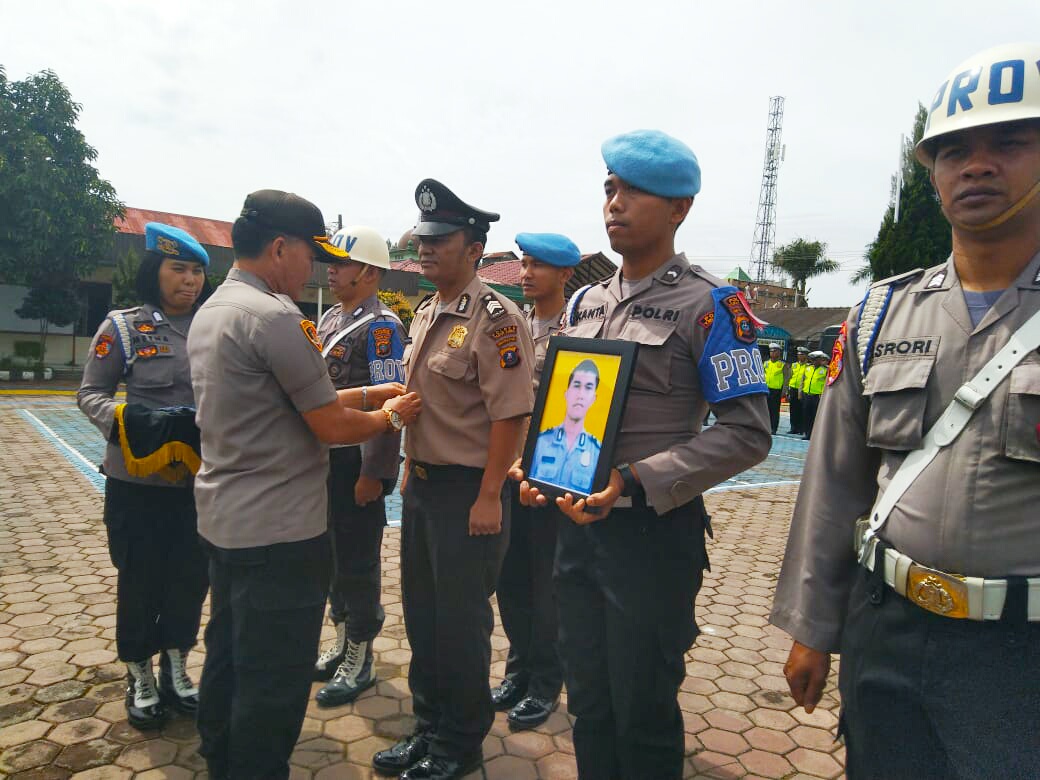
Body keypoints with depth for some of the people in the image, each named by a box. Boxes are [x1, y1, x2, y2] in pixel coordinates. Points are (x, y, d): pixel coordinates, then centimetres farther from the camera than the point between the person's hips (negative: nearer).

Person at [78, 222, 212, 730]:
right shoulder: (123, 326, -3)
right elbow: (90, 393, 0)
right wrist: (120, 421, -18)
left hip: (201, 479, 3)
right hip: (138, 480, -2)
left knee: (192, 575, 12)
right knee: (141, 578, 9)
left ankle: (175, 668, 33)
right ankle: (139, 677, 31)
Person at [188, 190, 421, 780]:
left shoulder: (212, 311, 10)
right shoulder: (275, 316, -20)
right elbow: (333, 428, -18)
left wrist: (366, 394, 13)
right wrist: (391, 416, 0)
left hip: (224, 518, 10)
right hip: (279, 530, -10)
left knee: (228, 659, 22)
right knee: (275, 682, 4)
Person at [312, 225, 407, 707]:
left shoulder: (380, 327, -15)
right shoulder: (329, 319, 12)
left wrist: (374, 473, -22)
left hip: (358, 462, -9)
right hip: (327, 457, 9)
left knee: (358, 560, 4)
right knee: (333, 554, 18)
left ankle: (359, 661, 20)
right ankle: (342, 642, 36)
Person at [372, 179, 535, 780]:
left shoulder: (496, 318, -15)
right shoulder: (425, 314, 11)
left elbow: (509, 414, -19)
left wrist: (489, 498, -20)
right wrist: (410, 469, 17)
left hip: (468, 492, -8)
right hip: (422, 485, 8)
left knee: (462, 623, 7)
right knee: (422, 615, 18)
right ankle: (428, 728, 38)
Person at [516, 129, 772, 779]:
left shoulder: (710, 305, -10)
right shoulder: (585, 302, 10)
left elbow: (746, 432, -15)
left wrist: (632, 482, -22)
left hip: (655, 533, -6)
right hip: (577, 525, 6)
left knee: (643, 712, 11)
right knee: (588, 701, 20)